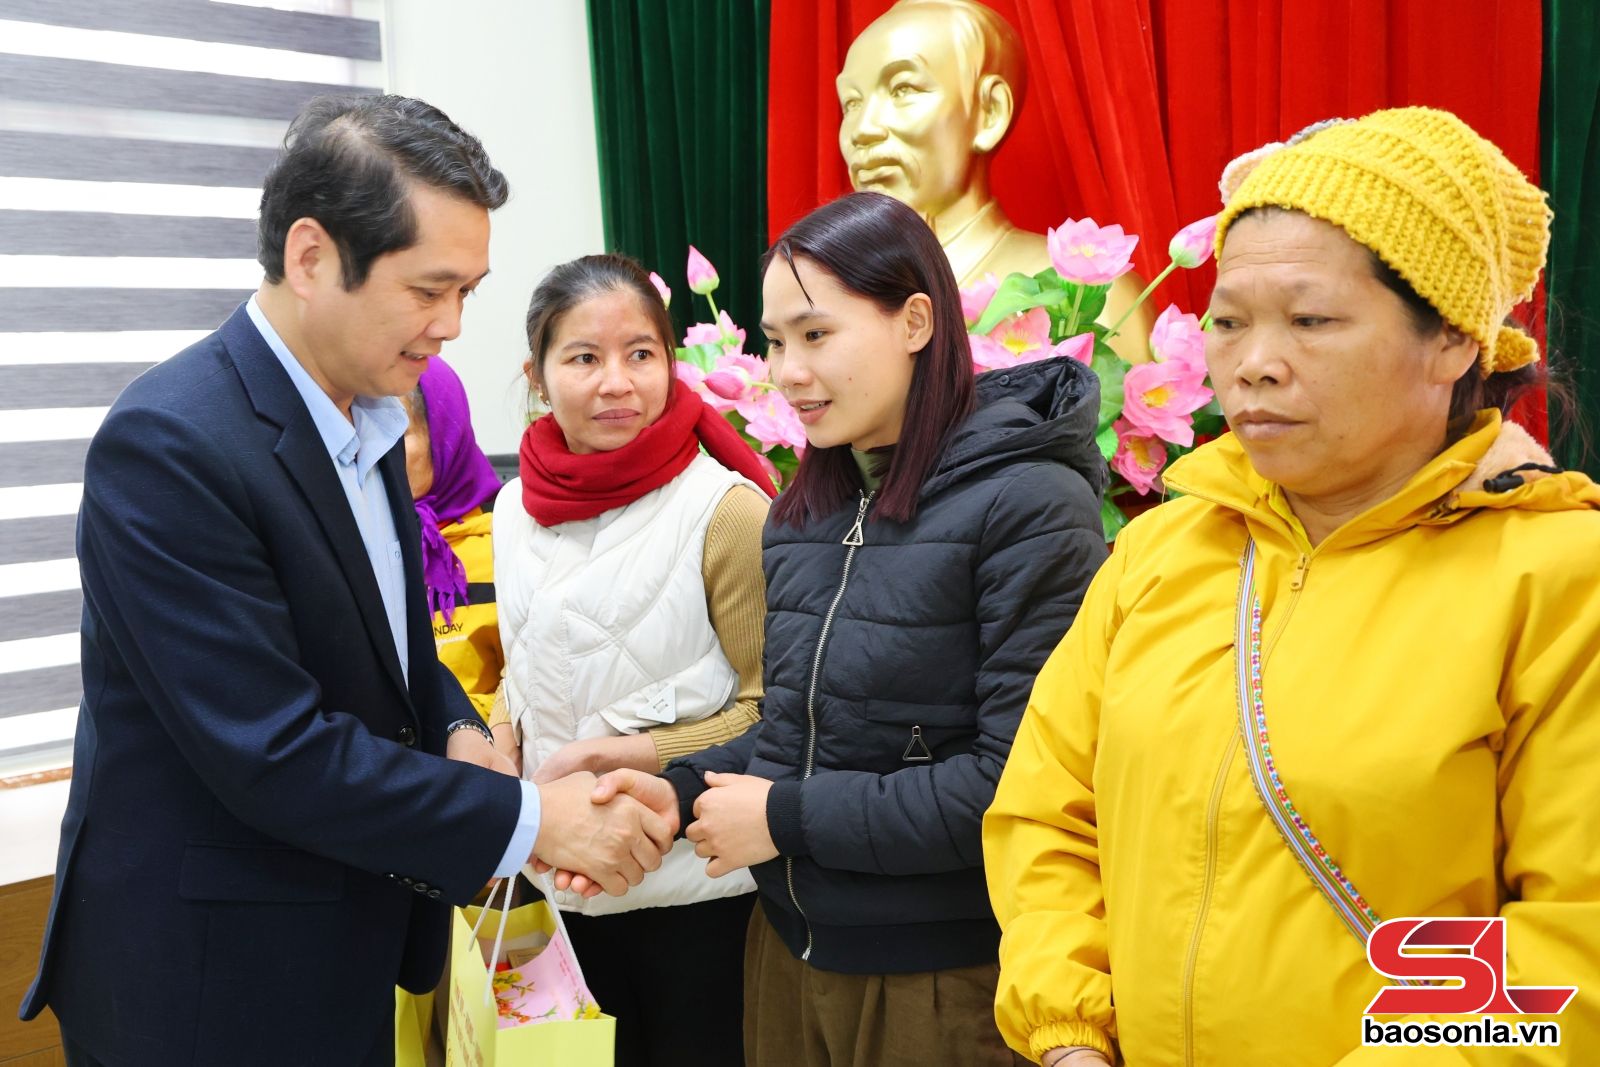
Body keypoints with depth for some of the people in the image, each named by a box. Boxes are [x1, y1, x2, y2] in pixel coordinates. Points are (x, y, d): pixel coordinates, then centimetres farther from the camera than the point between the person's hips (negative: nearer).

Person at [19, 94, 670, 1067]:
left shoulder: (364, 416, 3)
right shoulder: (169, 444, -23)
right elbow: (274, 752, -26)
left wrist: (456, 732, -4)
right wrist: (527, 820, -21)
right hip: (208, 985, -8)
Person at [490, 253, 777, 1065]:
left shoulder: (726, 511, -16)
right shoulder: (517, 506, 2)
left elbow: (768, 713, -12)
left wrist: (613, 755, -20)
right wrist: (499, 764, 0)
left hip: (696, 892, -5)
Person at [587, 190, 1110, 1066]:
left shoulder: (1030, 505, -16)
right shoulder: (805, 515, 6)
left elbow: (1018, 781, -21)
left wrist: (789, 818, -17)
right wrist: (681, 791, -5)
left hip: (948, 977, -6)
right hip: (790, 950, 6)